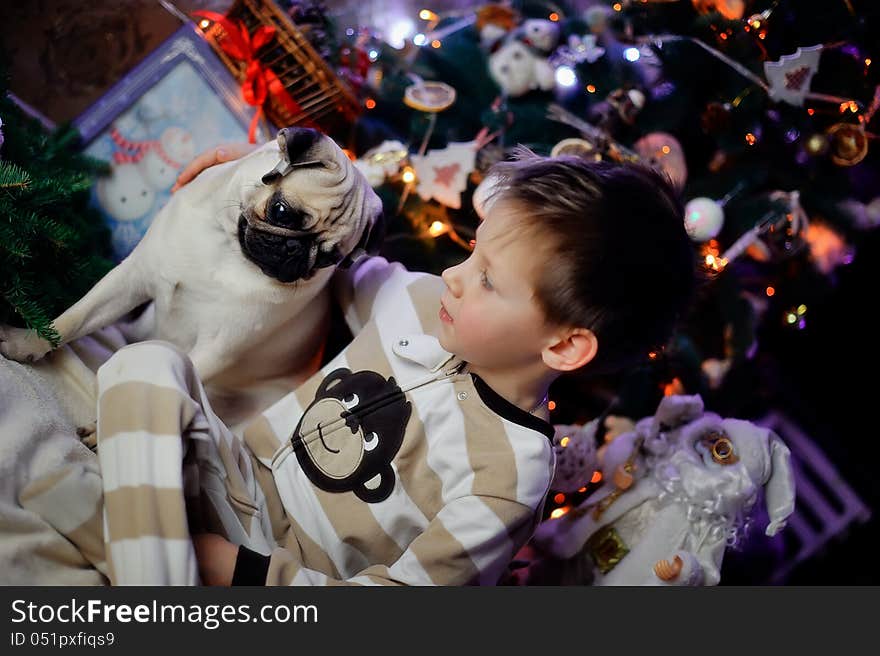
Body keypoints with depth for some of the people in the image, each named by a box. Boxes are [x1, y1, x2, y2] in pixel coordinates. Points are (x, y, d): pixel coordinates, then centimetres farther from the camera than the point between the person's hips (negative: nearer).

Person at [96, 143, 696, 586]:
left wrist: (236, 569, -22)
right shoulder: (426, 302, -7)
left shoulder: (505, 478, -24)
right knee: (150, 363, -22)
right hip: (238, 471, 7)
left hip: (273, 567, -7)